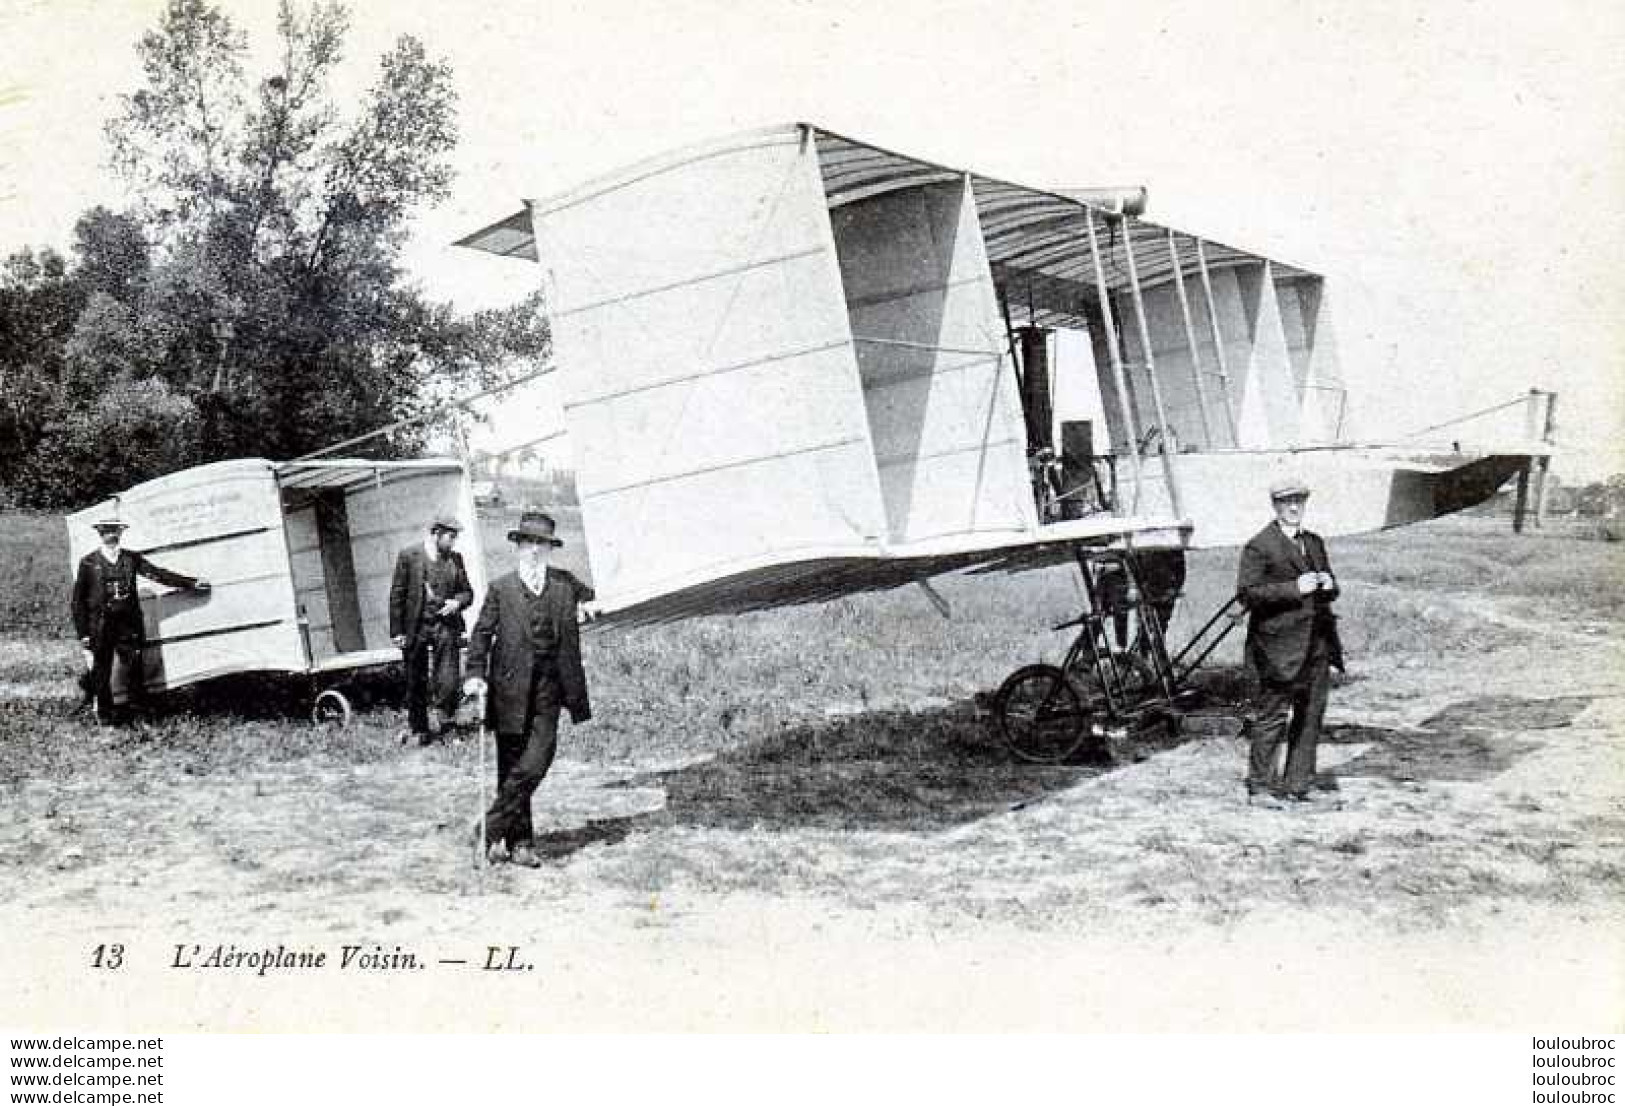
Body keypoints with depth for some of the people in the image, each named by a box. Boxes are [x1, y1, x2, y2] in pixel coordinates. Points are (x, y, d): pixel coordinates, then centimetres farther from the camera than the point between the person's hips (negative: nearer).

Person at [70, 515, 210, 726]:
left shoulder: (132, 558, 9)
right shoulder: (88, 563, 2)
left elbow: (158, 574, 4)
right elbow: (78, 600, 3)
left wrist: (191, 583, -4)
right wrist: (83, 632, -1)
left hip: (129, 626, 2)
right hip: (101, 627, -2)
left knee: (134, 668, -1)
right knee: (102, 672, 4)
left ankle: (139, 709, 7)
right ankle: (104, 715, 15)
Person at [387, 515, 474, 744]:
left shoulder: (455, 559, 8)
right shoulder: (409, 556, -2)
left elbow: (468, 591, 16)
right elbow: (397, 595, -2)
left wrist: (458, 601, -8)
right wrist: (396, 631, -5)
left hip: (446, 625, 2)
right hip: (415, 628, -2)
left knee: (448, 680, -7)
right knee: (416, 682, 8)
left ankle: (440, 712, 18)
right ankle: (419, 728, 21)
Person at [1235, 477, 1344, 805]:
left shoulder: (1315, 542, 18)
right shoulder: (1259, 546, -6)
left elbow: (1330, 589, 26)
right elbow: (1247, 592, -14)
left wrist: (1328, 585, 2)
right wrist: (1293, 589, -19)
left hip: (1317, 644, 7)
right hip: (1279, 646, -7)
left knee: (1310, 717, 8)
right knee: (1272, 716, -3)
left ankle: (1297, 786, 17)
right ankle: (1260, 787, 6)